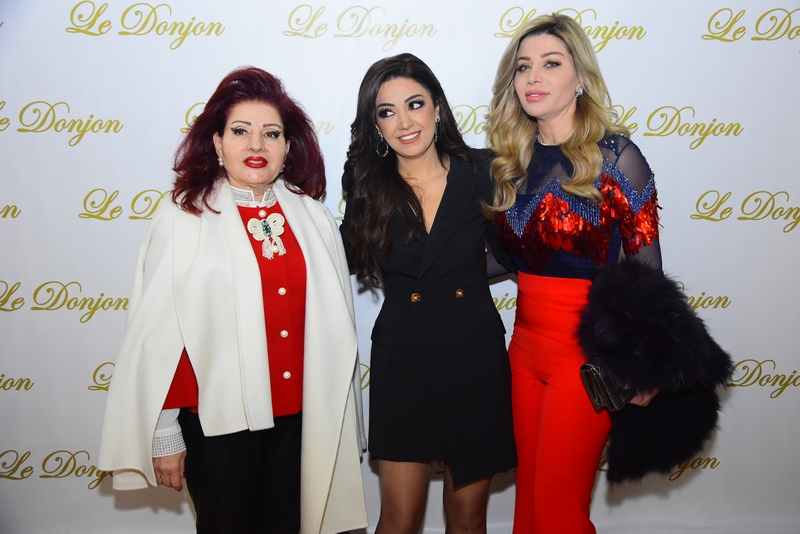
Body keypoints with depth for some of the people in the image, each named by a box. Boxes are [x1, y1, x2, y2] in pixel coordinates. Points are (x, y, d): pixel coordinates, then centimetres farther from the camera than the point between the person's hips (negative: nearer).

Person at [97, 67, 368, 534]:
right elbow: (156, 335, -6)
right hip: (217, 421, -2)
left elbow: (336, 325, 5)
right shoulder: (183, 220, -7)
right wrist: (163, 435, -3)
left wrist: (342, 418, 8)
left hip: (300, 415, 3)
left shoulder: (312, 218, 2)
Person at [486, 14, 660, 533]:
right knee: (529, 488, 17)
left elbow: (646, 270, -8)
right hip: (525, 340, 6)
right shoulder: (516, 158, 7)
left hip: (586, 350, -5)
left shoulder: (614, 156, -10)